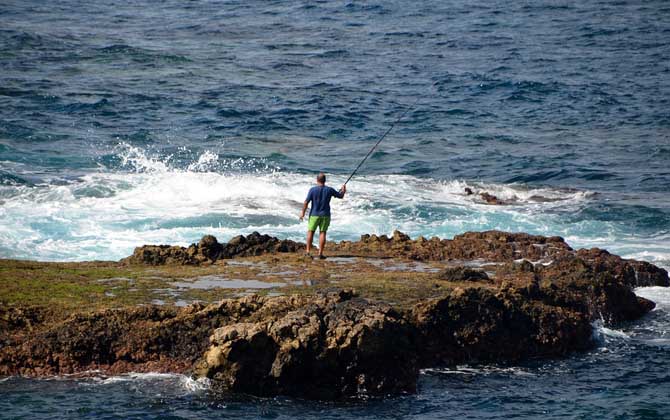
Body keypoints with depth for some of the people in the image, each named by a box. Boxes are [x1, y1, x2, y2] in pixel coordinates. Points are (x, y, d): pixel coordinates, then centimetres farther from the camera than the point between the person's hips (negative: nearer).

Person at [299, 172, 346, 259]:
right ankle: (320, 253, 0)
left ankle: (308, 251, 4)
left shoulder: (313, 190, -9)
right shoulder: (329, 190, -5)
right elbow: (340, 196, 8)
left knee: (310, 232, 9)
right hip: (325, 215, 1)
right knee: (322, 233, 4)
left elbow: (306, 202, -10)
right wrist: (343, 190, 30)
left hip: (314, 215, -1)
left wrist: (303, 213, 0)